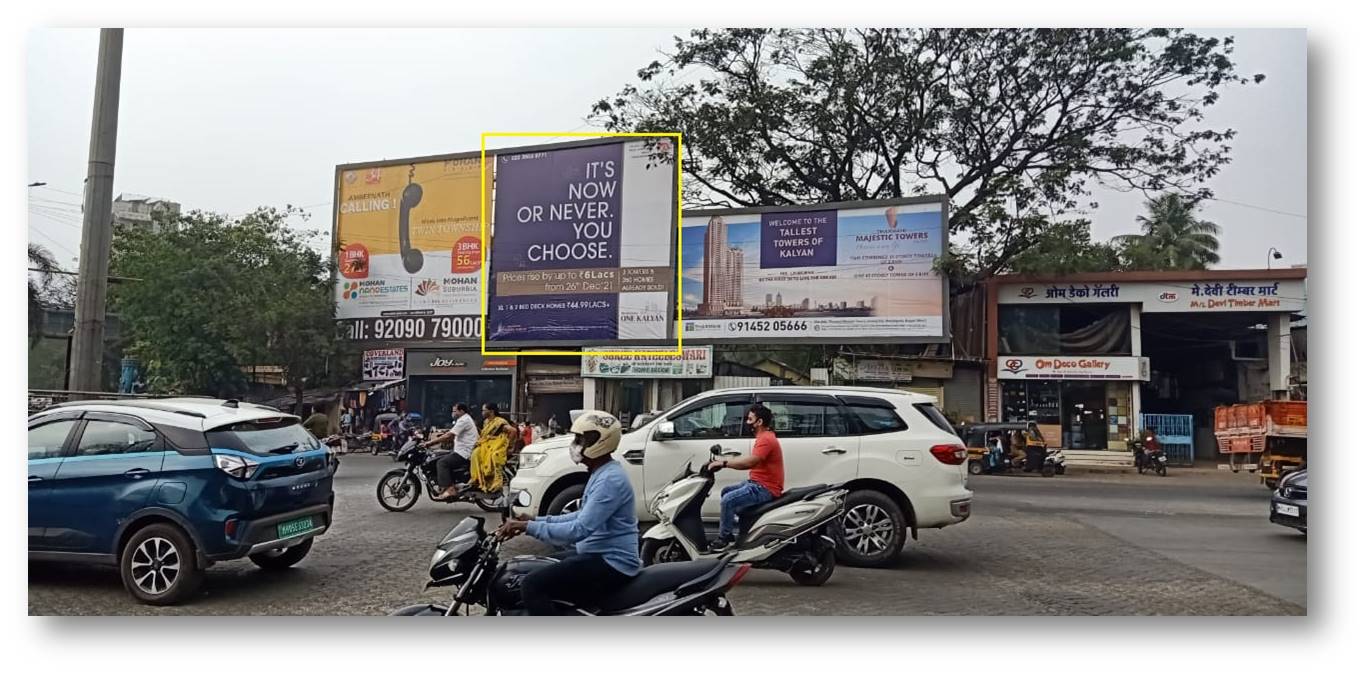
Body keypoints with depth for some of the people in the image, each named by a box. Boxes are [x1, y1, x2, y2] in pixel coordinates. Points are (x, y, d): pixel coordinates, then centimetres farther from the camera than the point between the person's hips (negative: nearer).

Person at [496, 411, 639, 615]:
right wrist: (536, 520, 13)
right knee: (533, 568, 24)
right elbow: (584, 516, 22)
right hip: (598, 554, 11)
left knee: (532, 587, -20)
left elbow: (579, 530, -28)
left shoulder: (610, 479, -21)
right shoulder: (601, 473, 13)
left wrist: (529, 527, -24)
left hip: (611, 563, -11)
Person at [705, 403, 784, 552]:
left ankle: (724, 538, -9)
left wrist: (724, 463, -21)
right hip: (757, 483, 11)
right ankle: (730, 528, 21)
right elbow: (750, 463, 14)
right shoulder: (763, 438, 17)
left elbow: (749, 462, -29)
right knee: (726, 491, 21)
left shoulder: (766, 439, -18)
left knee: (727, 500, -21)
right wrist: (724, 462, 5)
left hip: (766, 488, -11)